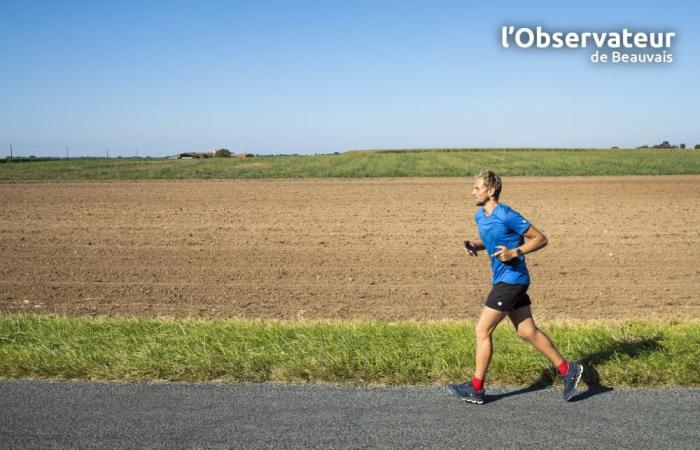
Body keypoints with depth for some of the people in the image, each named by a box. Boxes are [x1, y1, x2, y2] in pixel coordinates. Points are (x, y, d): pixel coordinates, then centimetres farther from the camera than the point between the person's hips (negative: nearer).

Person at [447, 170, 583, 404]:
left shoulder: (507, 215, -17)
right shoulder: (480, 216, 8)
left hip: (511, 279, -9)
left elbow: (540, 239, -12)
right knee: (527, 331, 13)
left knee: (482, 331, -5)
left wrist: (515, 252, -23)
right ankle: (567, 370, 23)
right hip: (503, 280, 9)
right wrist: (474, 245, 4)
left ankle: (476, 389, 5)